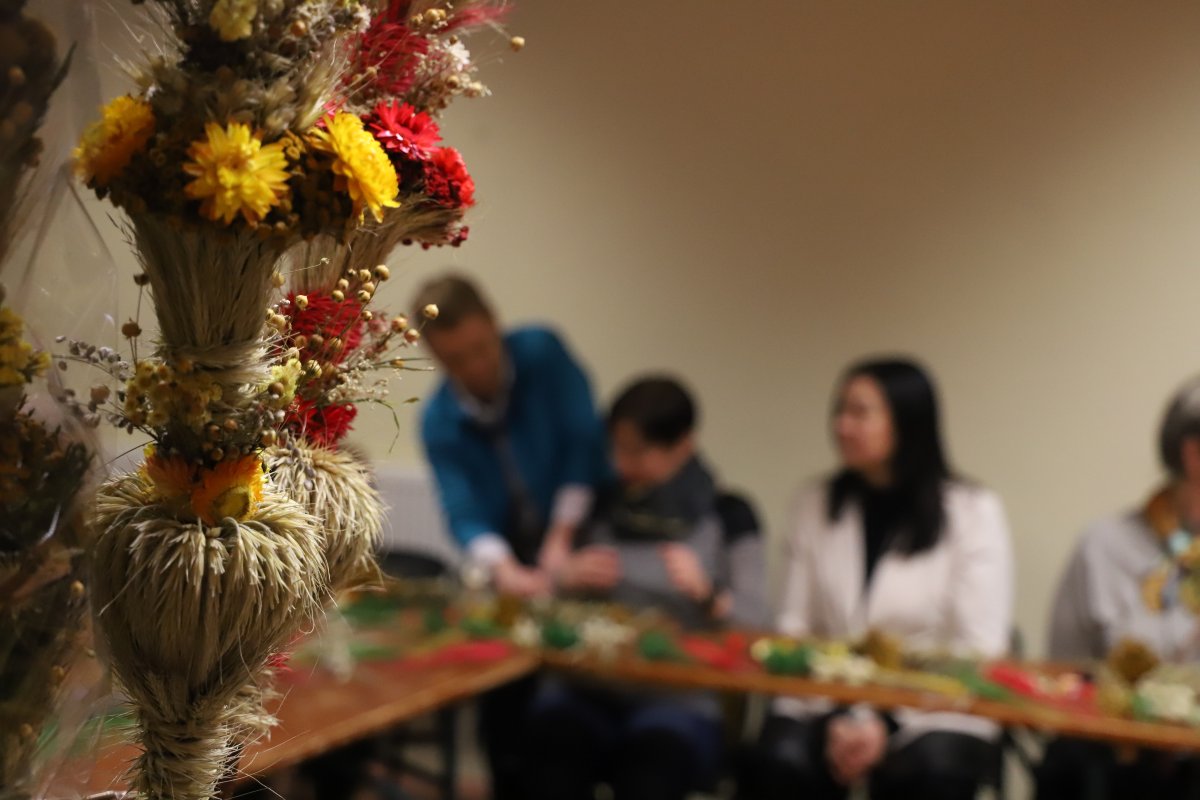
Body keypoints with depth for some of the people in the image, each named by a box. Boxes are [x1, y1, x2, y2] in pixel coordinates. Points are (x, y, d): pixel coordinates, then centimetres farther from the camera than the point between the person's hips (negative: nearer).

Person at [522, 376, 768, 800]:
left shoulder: (728, 518, 3)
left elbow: (753, 624, -4)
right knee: (552, 729, -33)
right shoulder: (601, 507, 13)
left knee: (653, 749, -37)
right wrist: (567, 581, -3)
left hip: (683, 699, -2)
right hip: (588, 687, 2)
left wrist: (706, 594, -23)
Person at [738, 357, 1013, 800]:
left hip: (937, 715, -2)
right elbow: (795, 630, 4)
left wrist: (887, 726, -19)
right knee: (779, 762, -29)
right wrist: (835, 719, -14)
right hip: (832, 705, 2)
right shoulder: (814, 506, 9)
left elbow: (977, 652, -6)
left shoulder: (972, 511, -1)